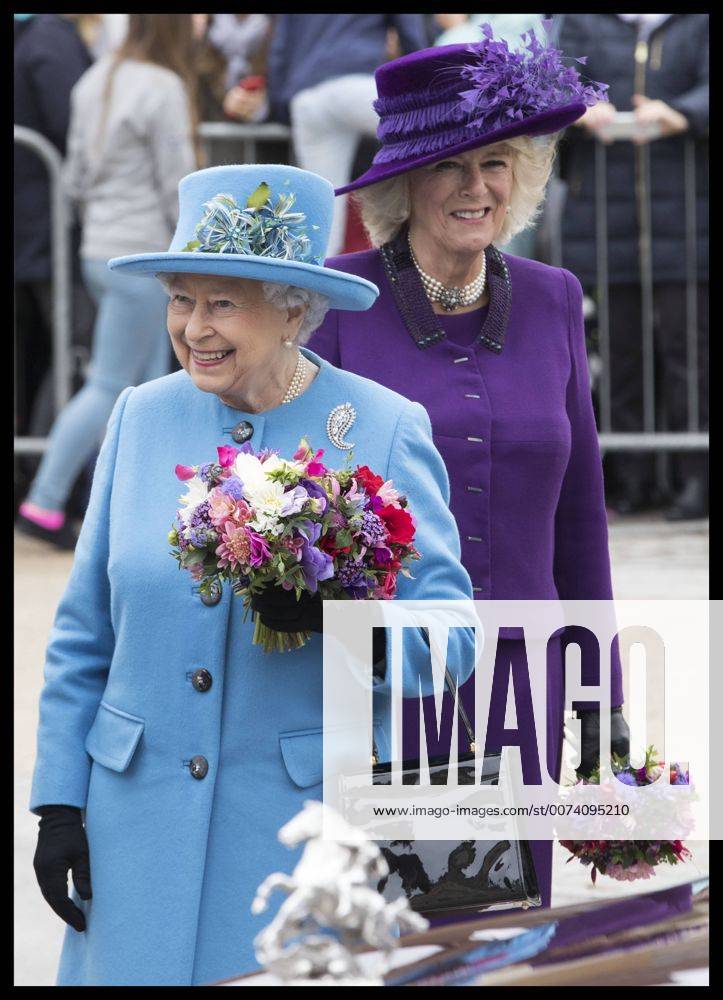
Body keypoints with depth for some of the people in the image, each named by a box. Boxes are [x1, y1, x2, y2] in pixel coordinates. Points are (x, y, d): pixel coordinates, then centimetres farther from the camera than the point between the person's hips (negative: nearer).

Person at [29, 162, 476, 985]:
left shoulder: (386, 431, -4)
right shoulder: (142, 417, 6)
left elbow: (451, 634, -7)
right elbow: (83, 638, 11)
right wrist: (58, 804, 6)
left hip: (305, 821, -3)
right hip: (140, 822, 3)